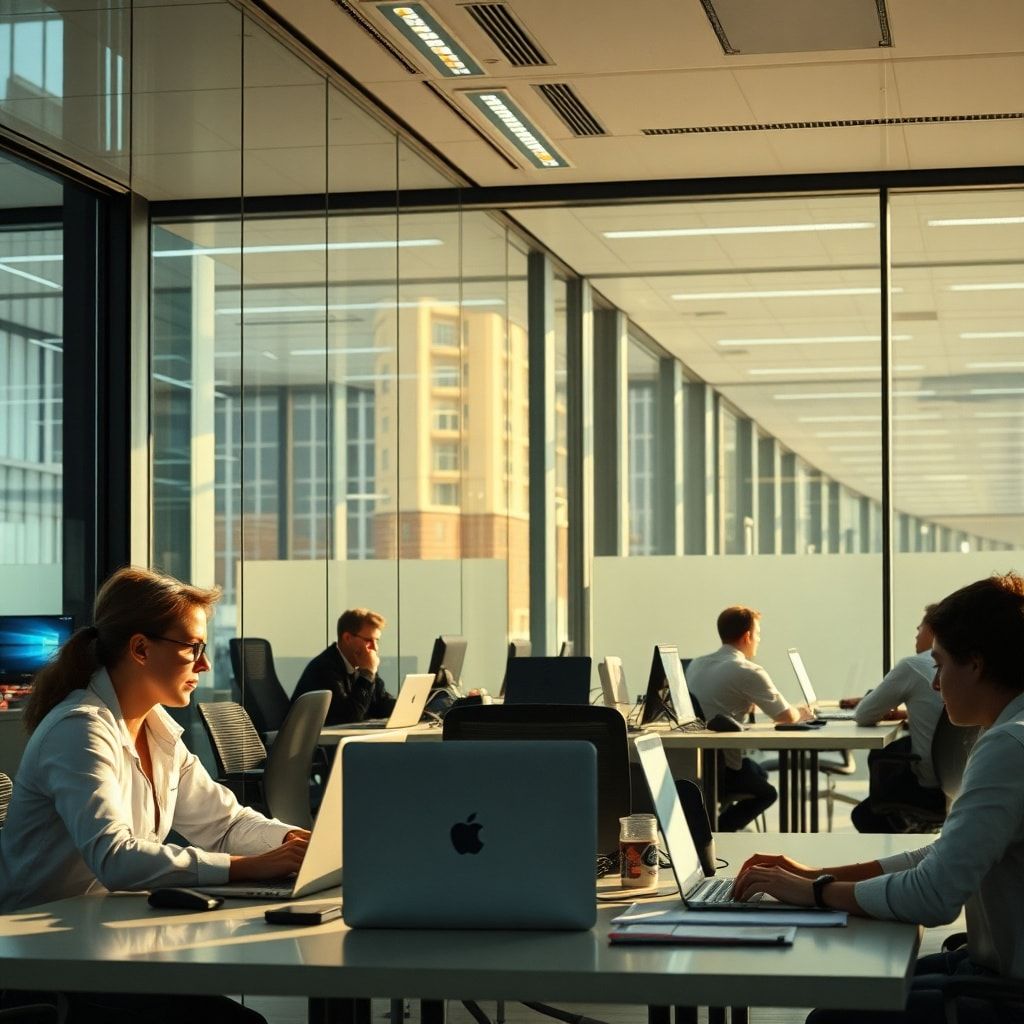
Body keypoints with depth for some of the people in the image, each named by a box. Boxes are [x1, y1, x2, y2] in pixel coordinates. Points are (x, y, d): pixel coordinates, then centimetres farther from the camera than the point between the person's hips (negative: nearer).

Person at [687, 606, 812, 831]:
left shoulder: (696, 665, 10)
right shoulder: (748, 672, -12)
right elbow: (786, 716, -9)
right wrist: (802, 714, 12)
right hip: (719, 768, -7)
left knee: (758, 772, 32)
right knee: (767, 792, 23)